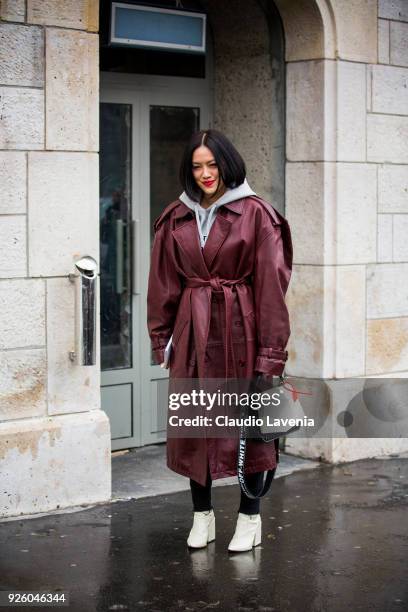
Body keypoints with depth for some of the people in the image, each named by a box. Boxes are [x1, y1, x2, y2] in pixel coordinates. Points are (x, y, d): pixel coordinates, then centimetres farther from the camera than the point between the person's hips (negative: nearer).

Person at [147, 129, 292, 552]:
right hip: (193, 332, 4)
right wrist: (162, 338, 7)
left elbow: (270, 283, -8)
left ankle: (249, 517, 18)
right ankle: (202, 515, 21)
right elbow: (164, 284, 11)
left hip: (241, 329, -4)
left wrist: (270, 350, -12)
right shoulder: (176, 219, 7)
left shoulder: (255, 214, -5)